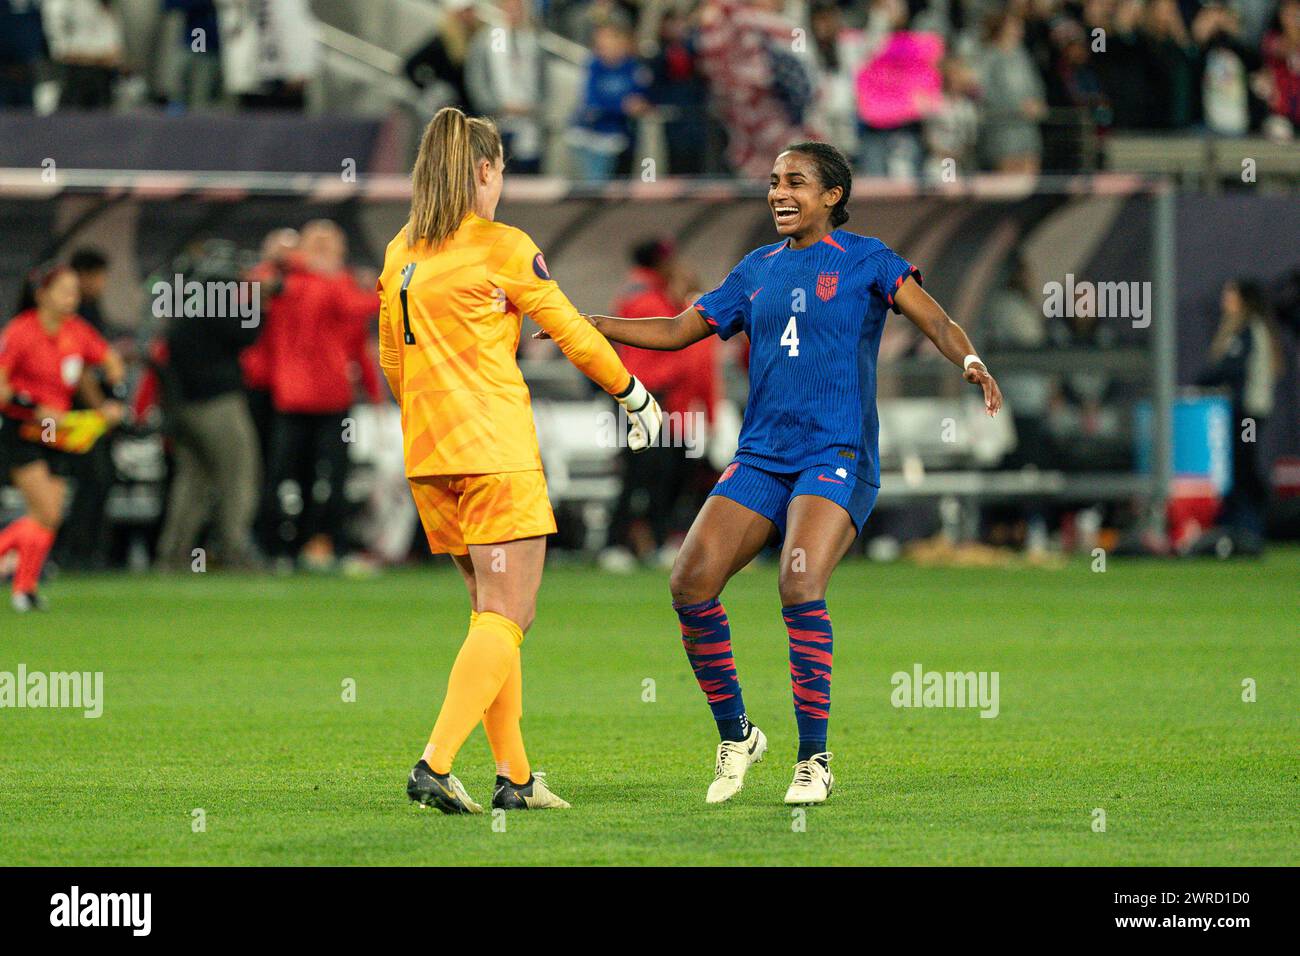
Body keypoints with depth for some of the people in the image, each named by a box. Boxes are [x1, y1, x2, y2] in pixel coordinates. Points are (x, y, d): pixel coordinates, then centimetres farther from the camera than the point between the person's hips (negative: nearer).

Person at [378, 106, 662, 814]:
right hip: (495, 450, -7)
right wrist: (633, 394, 13)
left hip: (426, 455, 7)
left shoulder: (401, 252, 11)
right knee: (505, 616, -8)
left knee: (493, 612, 14)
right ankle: (435, 765, -22)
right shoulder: (501, 247, -7)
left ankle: (514, 776, 12)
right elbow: (573, 335, -1)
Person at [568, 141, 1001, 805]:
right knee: (690, 583, -11)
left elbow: (934, 321, -9)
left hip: (837, 457, -5)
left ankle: (814, 761, -16)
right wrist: (584, 323, 13)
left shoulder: (864, 260, 2)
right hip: (761, 458, 5)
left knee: (800, 586, -26)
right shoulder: (758, 270, 16)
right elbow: (678, 331, 22)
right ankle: (735, 736, 7)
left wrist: (969, 361, -30)